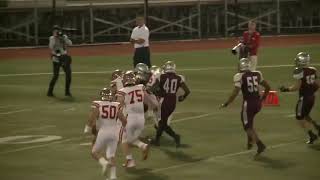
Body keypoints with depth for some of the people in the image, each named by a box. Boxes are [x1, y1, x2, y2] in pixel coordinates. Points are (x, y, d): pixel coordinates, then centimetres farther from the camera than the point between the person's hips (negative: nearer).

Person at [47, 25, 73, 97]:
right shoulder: (52, 38, -1)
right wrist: (55, 38, -22)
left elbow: (70, 43, -13)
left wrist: (63, 37, -22)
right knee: (56, 75, -7)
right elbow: (51, 47, -16)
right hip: (56, 58, -3)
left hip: (64, 57, 3)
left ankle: (67, 91, 10)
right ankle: (50, 91, 3)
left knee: (68, 73, -3)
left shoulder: (64, 37, 3)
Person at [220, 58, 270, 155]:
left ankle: (260, 144, -12)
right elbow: (267, 87, 15)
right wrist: (262, 99, 27)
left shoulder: (240, 76, -9)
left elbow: (235, 93, -15)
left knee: (247, 126, 5)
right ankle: (250, 141, 27)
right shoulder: (257, 74, 7)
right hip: (257, 103, 6)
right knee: (249, 121, 31)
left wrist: (226, 104, -5)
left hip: (248, 103, -6)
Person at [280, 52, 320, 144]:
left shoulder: (299, 72, -17)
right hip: (312, 97, 7)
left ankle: (312, 135, 2)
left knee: (300, 118, 7)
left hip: (304, 98, -7)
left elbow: (297, 87, -18)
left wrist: (287, 89, -6)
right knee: (305, 115, 25)